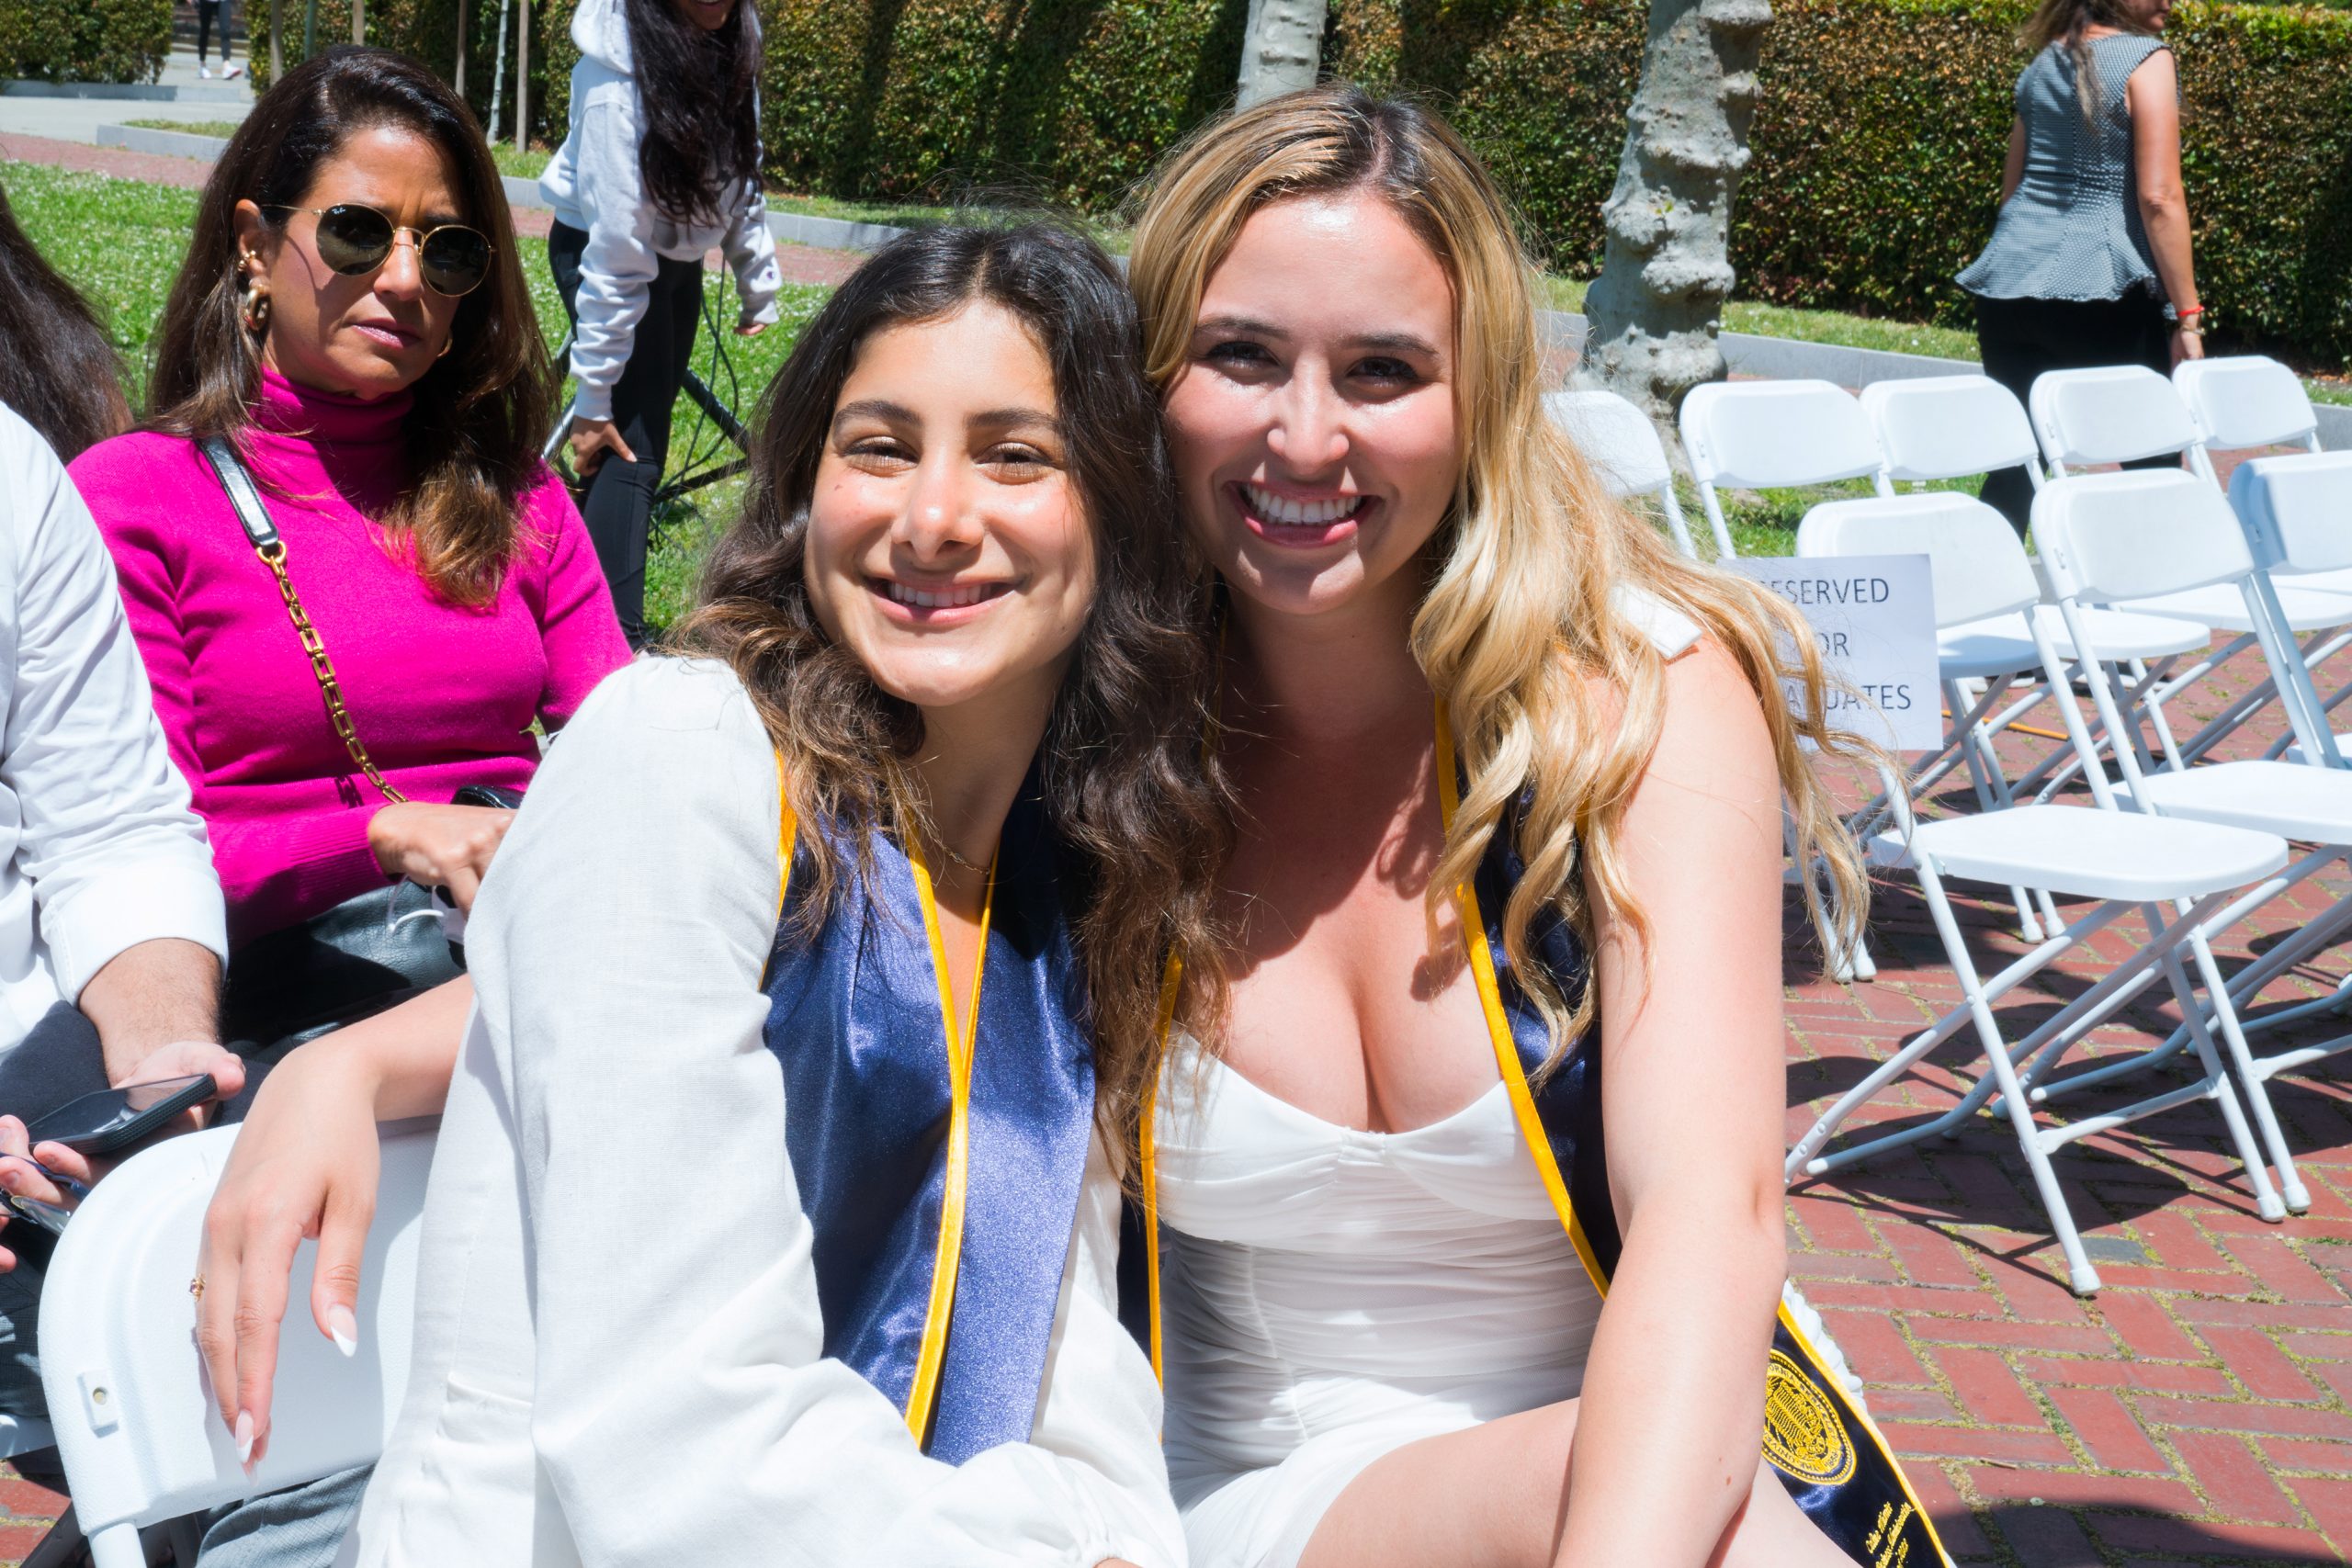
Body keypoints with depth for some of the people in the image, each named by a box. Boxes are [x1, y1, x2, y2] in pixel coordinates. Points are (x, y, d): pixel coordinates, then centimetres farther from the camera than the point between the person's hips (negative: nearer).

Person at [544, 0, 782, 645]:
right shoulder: (619, 84, -32)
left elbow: (742, 173, 2)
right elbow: (616, 254, -30)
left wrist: (759, 286, 6)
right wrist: (592, 395, -24)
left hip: (678, 255, 7)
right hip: (599, 248, -7)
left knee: (647, 428, 13)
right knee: (631, 448, -12)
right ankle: (617, 639, -10)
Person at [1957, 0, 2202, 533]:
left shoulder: (2042, 63, 14)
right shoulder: (2145, 58, -7)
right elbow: (2159, 197, -14)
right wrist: (2188, 314, -12)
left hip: (2008, 288, 6)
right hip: (2101, 293, -6)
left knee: (2015, 465, 9)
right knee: (2153, 461, 7)